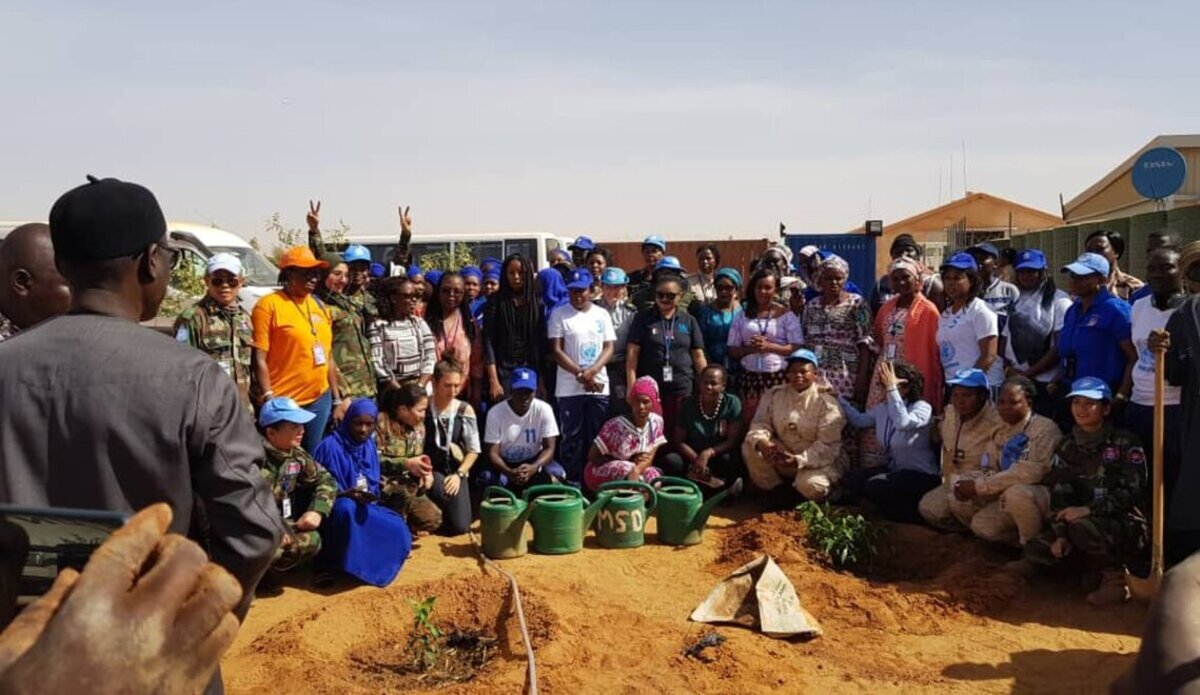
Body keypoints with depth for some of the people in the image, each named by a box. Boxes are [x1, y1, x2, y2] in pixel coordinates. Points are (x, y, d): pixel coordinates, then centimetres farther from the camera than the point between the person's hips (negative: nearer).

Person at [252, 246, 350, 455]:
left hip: (320, 400, 6)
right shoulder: (269, 305, -8)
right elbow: (259, 359, -11)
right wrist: (269, 399, -17)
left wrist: (337, 399, 15)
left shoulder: (319, 306, 12)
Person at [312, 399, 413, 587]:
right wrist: (346, 494, -28)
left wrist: (369, 495, -10)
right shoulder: (330, 446, -14)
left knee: (398, 530, -17)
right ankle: (326, 563, -24)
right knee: (346, 507, -41)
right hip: (333, 510, -6)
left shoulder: (369, 445, 5)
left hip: (363, 507, 6)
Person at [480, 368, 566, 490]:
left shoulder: (544, 409, -15)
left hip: (534, 461, 1)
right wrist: (509, 472, -38)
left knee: (555, 477, -30)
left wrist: (534, 467, -36)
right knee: (488, 480, -31)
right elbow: (493, 453, -17)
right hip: (505, 464, 0)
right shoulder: (495, 413, -16)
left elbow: (549, 448, -14)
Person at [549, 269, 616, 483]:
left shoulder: (602, 314, 9)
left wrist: (591, 372, -12)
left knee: (596, 436, 5)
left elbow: (609, 348, 5)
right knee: (572, 437, 2)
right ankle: (572, 481, 10)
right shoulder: (559, 314, 0)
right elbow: (556, 351, -5)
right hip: (569, 388, -2)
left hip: (599, 386, 2)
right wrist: (581, 374, -13)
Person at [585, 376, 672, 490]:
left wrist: (636, 470, -38)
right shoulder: (615, 425, -22)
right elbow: (592, 457, -15)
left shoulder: (656, 422, -8)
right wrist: (631, 462, -19)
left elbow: (649, 458, -14)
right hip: (602, 472, -4)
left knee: (653, 475, -26)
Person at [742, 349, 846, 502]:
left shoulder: (827, 403, -14)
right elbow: (760, 423, -7)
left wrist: (799, 461, -32)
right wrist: (761, 442, -31)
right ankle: (771, 492, 2)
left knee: (810, 486, -33)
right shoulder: (774, 394, -1)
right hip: (783, 455, 4)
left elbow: (828, 445, -19)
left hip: (817, 461, -4)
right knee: (750, 447, -18)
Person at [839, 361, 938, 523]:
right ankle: (894, 509, 7)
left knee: (875, 485, -28)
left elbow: (903, 423, -38)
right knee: (852, 479, -10)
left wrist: (892, 388, -36)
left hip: (920, 475, -8)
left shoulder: (922, 408, -17)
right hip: (892, 468, 8)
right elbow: (859, 420, 18)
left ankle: (911, 514, -1)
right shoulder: (882, 408, 4)